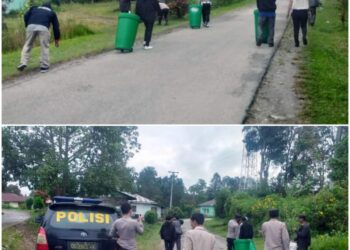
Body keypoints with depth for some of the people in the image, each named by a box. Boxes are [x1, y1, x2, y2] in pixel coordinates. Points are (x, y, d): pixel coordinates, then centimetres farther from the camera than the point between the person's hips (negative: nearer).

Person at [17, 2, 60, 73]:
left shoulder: (34, 8, 34)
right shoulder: (52, 13, 30)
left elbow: (26, 16, 17)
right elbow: (56, 26, 26)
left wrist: (27, 26, 23)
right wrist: (57, 38, 30)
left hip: (31, 26, 2)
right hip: (43, 28, -2)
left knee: (27, 45, 12)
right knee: (44, 47, 7)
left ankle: (23, 63, -1)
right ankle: (44, 66, 8)